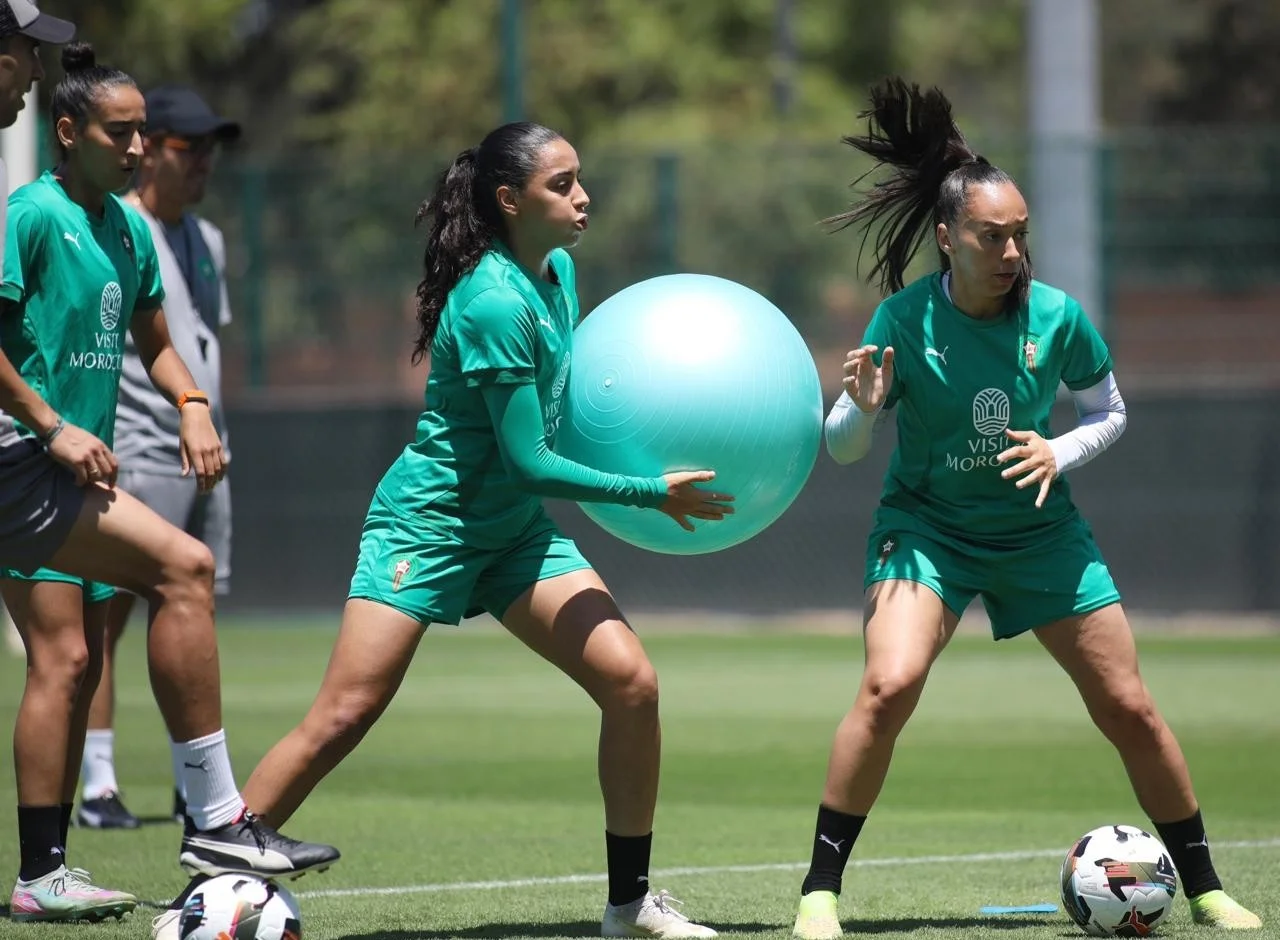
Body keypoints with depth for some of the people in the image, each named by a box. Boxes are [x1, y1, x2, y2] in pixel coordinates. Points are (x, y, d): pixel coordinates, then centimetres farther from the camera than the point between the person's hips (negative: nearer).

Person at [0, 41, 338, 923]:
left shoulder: (129, 228, 15)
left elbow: (153, 342, 25)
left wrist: (191, 403, 6)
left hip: (76, 471, 9)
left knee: (73, 659, 7)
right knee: (183, 565, -22)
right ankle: (215, 818, -22)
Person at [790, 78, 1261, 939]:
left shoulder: (1057, 316, -13)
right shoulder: (904, 319, -17)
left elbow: (1111, 414, 3)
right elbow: (842, 450, -8)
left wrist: (1060, 455, -16)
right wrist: (862, 408, -30)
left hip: (1038, 531, 2)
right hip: (927, 527, -2)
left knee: (1129, 709, 2)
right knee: (890, 684, -26)